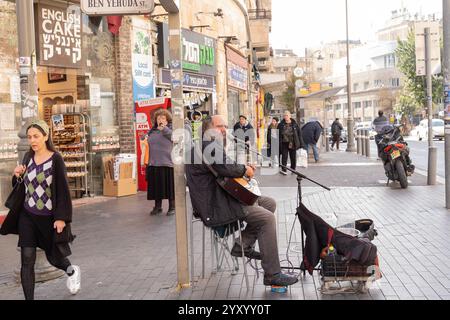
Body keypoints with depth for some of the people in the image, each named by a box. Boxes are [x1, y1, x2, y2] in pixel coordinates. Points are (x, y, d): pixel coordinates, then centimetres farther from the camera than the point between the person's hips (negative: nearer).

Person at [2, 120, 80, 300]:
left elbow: (63, 189, -14)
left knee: (53, 256, 14)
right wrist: (18, 176, -8)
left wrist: (61, 217, -17)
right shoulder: (28, 157, 3)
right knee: (27, 261, -2)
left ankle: (72, 272, 46)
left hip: (49, 217, -4)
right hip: (27, 216, 4)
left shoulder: (55, 159, -13)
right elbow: (22, 186, 14)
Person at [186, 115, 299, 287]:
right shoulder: (209, 143, -14)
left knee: (270, 203, 13)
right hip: (215, 207, -12)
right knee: (267, 218, -18)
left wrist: (243, 167, 13)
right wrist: (244, 170, -11)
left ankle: (243, 245, 10)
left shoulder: (212, 145, 21)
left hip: (222, 197, 12)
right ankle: (272, 275, -15)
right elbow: (224, 167, -29)